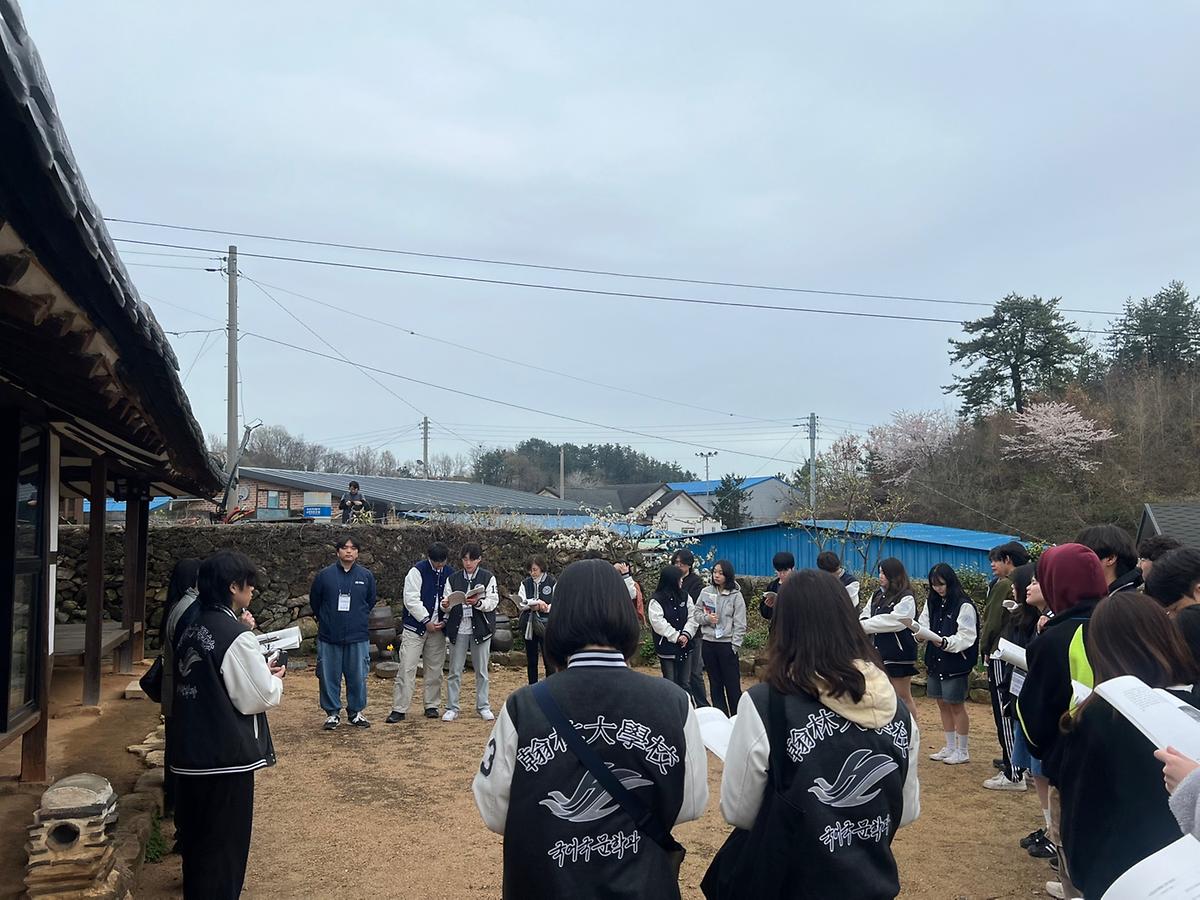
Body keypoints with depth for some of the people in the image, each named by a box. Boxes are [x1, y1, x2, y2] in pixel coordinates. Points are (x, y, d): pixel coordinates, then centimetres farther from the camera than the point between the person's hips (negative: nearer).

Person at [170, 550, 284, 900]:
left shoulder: (191, 631, 7)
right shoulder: (237, 636, -19)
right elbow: (258, 698, -17)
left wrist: (260, 671, 12)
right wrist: (275, 678, 2)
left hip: (191, 753, 8)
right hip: (226, 756, -8)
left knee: (197, 838, 21)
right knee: (225, 844, 6)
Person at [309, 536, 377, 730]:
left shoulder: (366, 575, 2)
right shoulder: (325, 575, -2)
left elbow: (371, 601, 15)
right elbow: (314, 601, 10)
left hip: (358, 637, 1)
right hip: (329, 637, -1)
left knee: (357, 677, 6)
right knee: (329, 677, 5)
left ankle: (355, 712, 21)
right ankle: (332, 713, 20)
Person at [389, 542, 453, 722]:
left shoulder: (450, 573, 5)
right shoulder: (417, 572, -9)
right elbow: (411, 600, -13)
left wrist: (445, 620, -4)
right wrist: (426, 620, -15)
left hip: (438, 628, 4)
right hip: (415, 627, -4)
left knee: (434, 669, 9)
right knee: (407, 668, -5)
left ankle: (432, 706, 20)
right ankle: (399, 709, -1)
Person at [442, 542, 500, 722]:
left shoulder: (488, 577, 2)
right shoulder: (453, 579, 7)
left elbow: (493, 602, -5)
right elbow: (446, 603, 4)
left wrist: (478, 602, -24)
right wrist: (445, 605, -20)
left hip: (480, 629, -1)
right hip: (458, 629, 1)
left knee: (481, 671, 7)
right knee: (455, 671, 4)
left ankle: (483, 707, 18)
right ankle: (452, 708, 12)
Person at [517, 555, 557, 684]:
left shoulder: (552, 583, -3)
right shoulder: (525, 584, 8)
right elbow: (521, 603, -3)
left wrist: (543, 607, -19)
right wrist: (537, 602, -16)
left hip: (546, 626, -4)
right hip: (529, 625, 4)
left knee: (549, 660, -3)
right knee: (531, 660, 10)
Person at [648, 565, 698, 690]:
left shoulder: (685, 597, 7)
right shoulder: (656, 600, -11)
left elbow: (693, 617, 2)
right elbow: (658, 623, -18)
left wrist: (686, 634, -12)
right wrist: (676, 636, -17)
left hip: (684, 647, 5)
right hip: (667, 648, -5)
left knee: (684, 683, 13)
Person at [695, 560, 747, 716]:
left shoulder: (736, 595, -7)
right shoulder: (706, 592, 3)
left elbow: (740, 624, -7)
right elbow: (696, 614, 8)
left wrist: (735, 646, -11)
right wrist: (706, 618, -12)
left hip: (727, 644, -4)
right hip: (708, 643, 4)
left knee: (732, 684, 1)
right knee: (715, 683, 13)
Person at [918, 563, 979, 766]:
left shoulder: (965, 606, -13)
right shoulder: (932, 604, 9)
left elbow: (966, 637, -18)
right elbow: (923, 625, 6)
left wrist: (946, 642, -32)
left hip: (956, 663, -7)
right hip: (935, 662, 7)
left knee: (956, 705, 3)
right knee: (942, 704, 14)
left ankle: (963, 751, 16)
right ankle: (950, 748, 27)